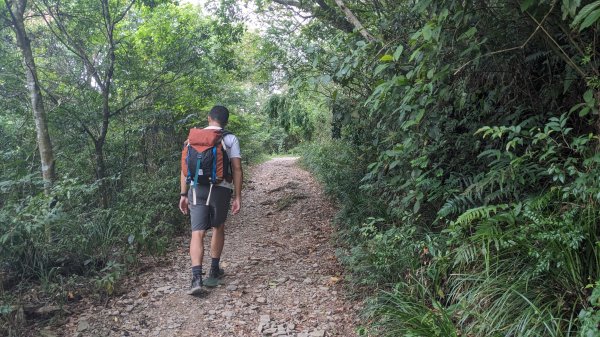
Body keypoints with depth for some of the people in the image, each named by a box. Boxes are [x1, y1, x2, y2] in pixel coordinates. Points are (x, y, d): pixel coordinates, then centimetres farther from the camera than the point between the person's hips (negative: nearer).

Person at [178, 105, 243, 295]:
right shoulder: (230, 139, 2)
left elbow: (185, 167, 6)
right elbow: (237, 169, -5)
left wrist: (184, 195, 10)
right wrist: (238, 197, -2)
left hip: (197, 189, 1)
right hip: (221, 189, -1)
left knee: (197, 234, 1)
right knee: (218, 228, 20)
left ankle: (196, 278, -14)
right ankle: (214, 272, 29)